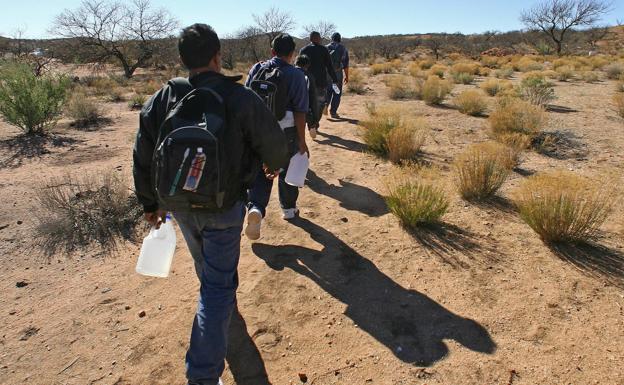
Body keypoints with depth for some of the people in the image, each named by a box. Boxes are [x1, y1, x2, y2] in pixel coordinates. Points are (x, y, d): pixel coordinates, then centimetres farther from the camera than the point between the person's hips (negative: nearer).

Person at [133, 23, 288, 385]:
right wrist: (276, 165, 17)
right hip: (224, 207, -5)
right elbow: (274, 144, -7)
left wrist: (152, 203, 16)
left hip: (180, 204, 5)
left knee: (206, 264, 30)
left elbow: (144, 160, 3)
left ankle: (224, 298, 61)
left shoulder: (160, 101, -4)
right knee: (217, 284, 4)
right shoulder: (241, 98, -17)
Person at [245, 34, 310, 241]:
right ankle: (288, 209, 35)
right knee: (287, 171, 18)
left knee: (260, 172, 11)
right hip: (286, 133, -2)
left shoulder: (256, 69, -1)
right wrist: (302, 141, -10)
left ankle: (255, 208, -13)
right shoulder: (296, 75, -11)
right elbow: (299, 111, -15)